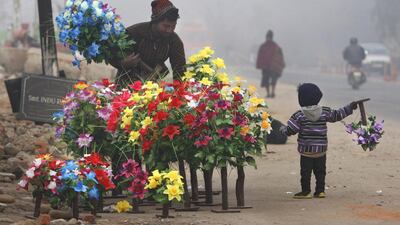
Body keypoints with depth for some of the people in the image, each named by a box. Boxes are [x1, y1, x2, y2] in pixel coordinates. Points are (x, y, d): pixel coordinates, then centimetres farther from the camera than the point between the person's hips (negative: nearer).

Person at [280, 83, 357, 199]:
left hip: (306, 150, -3)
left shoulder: (299, 115, -10)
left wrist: (283, 129, 13)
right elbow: (337, 115, 9)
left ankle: (306, 191, 4)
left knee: (305, 171, 3)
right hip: (321, 149, 3)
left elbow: (290, 130, -8)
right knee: (320, 171, 12)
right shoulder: (324, 112, -2)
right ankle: (320, 190, 12)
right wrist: (350, 107, 20)